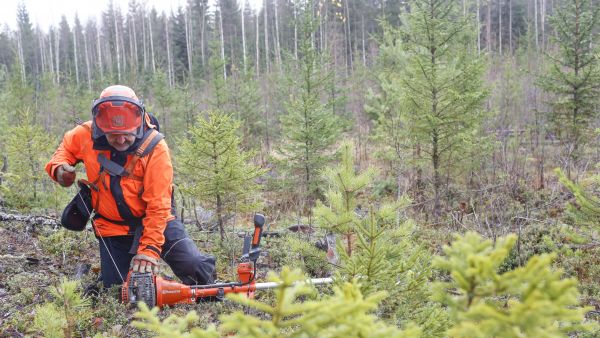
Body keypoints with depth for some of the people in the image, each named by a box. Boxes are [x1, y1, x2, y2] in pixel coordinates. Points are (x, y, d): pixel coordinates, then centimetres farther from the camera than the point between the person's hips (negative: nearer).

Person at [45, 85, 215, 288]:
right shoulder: (85, 136, -13)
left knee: (193, 265, -17)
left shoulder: (154, 147, -24)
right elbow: (66, 147, 14)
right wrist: (58, 167, -9)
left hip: (154, 220, -2)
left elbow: (158, 206, -24)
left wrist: (149, 249, -28)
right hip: (112, 227, 3)